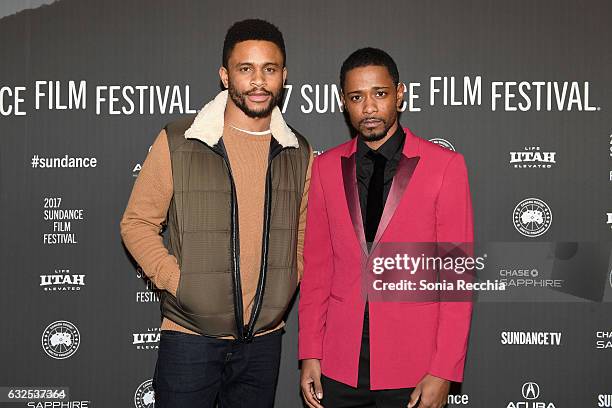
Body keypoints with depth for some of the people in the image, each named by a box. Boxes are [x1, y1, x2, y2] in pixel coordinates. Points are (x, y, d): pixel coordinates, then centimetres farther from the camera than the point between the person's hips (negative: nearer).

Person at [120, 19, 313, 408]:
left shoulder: (299, 154, 4)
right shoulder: (178, 142, -6)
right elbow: (137, 223, -2)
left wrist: (288, 284, 0)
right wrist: (175, 281, -12)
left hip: (264, 338, 3)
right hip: (189, 335, -3)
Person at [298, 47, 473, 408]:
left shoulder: (445, 165, -5)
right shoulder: (327, 167, 4)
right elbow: (317, 267, 7)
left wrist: (444, 372, -10)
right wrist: (310, 354, 3)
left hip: (413, 370, -2)